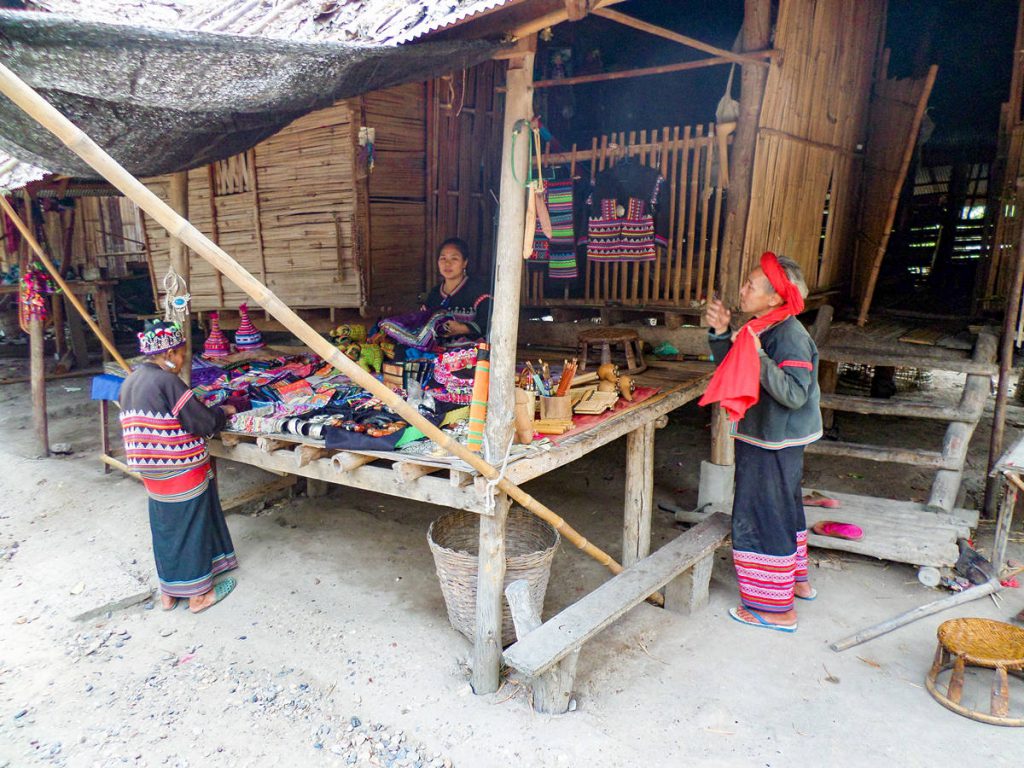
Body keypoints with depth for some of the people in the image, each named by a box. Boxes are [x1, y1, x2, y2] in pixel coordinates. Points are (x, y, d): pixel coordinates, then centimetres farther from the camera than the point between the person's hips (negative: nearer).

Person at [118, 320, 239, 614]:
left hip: (152, 473, 8)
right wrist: (223, 412, 3)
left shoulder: (130, 382, 7)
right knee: (190, 528, 6)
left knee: (164, 528, 18)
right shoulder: (167, 382, -20)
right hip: (182, 471, -8)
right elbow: (204, 423, -17)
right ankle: (197, 594, 19)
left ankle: (168, 591, 31)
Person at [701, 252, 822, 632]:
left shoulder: (790, 336, -22)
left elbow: (794, 394, -29)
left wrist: (758, 355, -34)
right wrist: (720, 333, -2)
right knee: (784, 509, 23)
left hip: (775, 445, -10)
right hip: (762, 438, 10)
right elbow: (730, 370, 11)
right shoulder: (761, 329, 6)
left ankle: (776, 609, 11)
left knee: (762, 518, -2)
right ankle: (796, 580, 43)